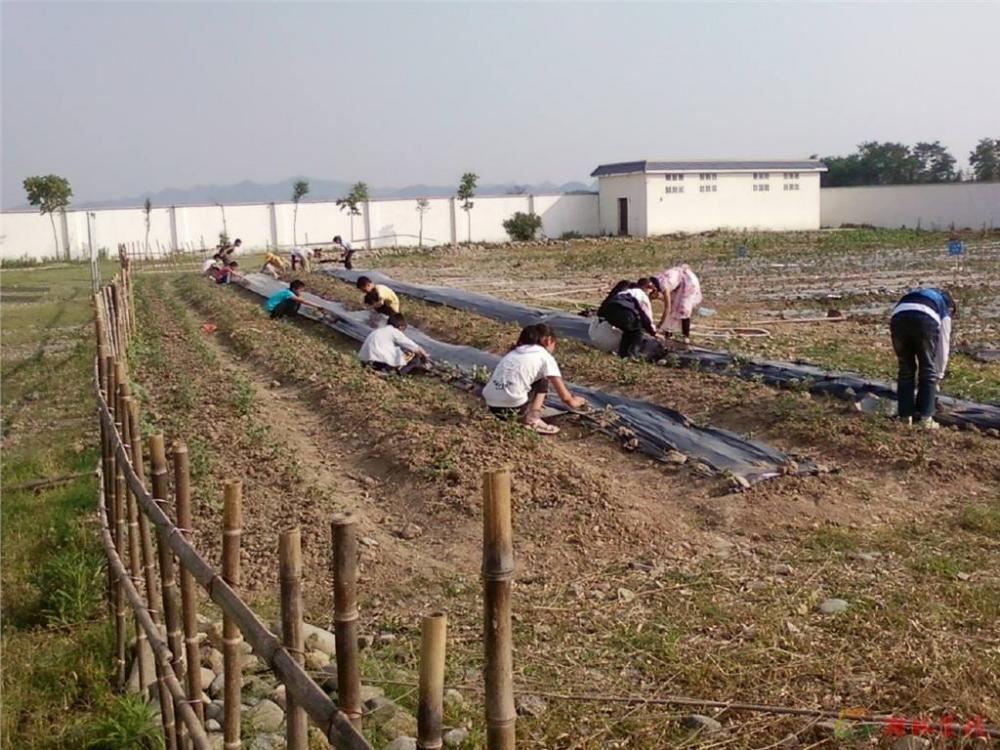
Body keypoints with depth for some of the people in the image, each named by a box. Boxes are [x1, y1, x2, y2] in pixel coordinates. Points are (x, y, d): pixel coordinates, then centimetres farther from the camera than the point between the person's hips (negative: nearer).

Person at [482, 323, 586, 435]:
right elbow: (565, 397, 10)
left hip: (491, 406, 6)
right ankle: (532, 419, 3)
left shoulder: (514, 352, 24)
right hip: (512, 407, -6)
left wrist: (534, 401, 55)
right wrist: (573, 401, 33)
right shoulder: (545, 356, 6)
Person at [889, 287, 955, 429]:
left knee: (905, 370, 19)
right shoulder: (945, 309, 34)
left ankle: (905, 417, 22)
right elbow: (943, 345, 30)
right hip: (925, 319, -3)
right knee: (928, 371, 14)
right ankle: (926, 418, 14)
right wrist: (939, 375, 40)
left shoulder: (911, 296, 45)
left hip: (898, 318, 3)